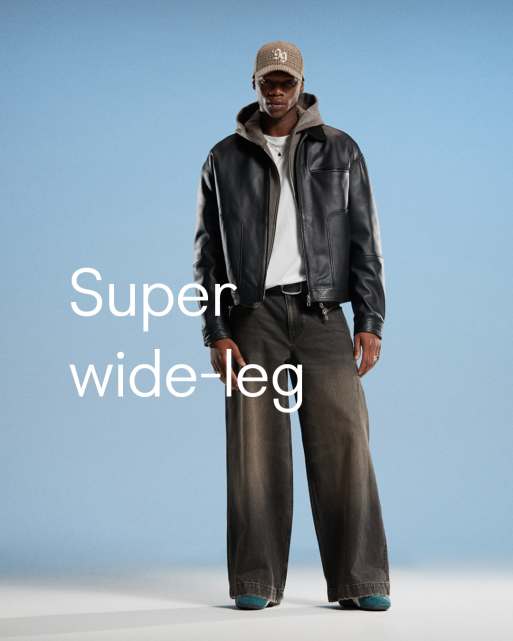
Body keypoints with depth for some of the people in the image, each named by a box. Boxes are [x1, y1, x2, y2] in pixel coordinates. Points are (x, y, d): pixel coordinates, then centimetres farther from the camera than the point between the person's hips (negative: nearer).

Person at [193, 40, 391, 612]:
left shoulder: (339, 151, 9)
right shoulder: (224, 160, 10)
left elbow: (364, 241, 5)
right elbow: (207, 253, 7)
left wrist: (370, 323, -4)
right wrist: (215, 335, -3)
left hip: (321, 313, 0)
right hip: (252, 314, 0)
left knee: (344, 443, -9)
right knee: (255, 450, -4)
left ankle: (359, 581, -4)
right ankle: (256, 583, 3)